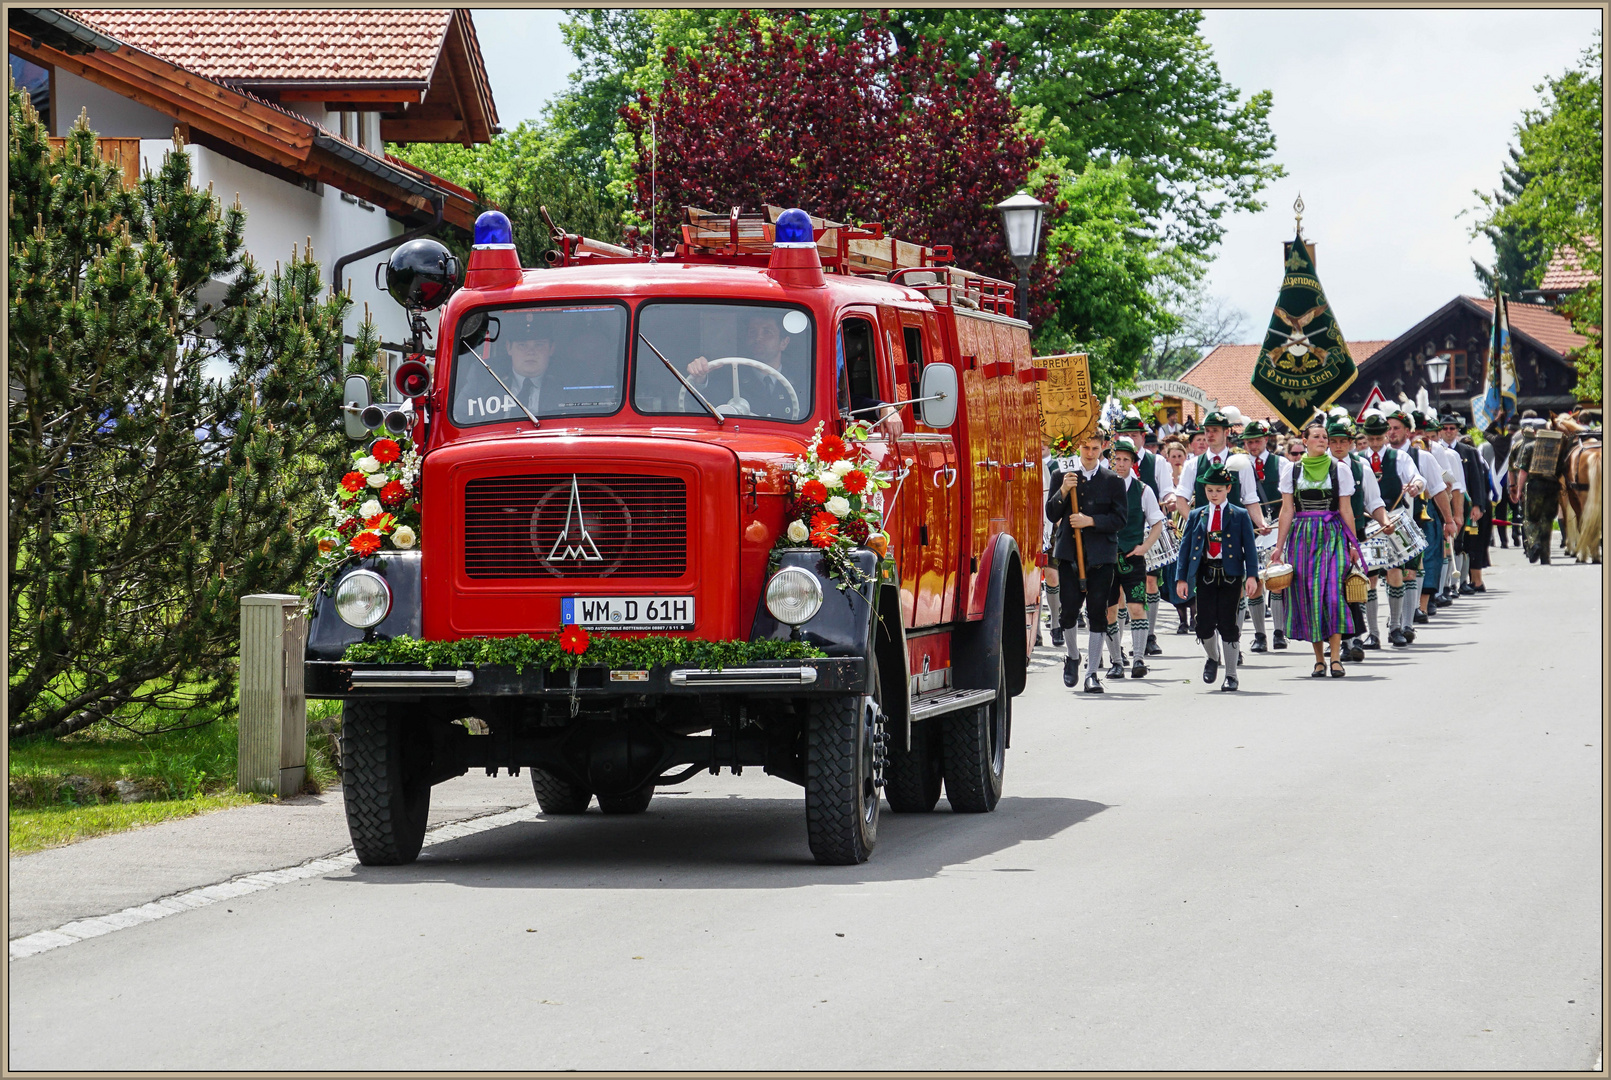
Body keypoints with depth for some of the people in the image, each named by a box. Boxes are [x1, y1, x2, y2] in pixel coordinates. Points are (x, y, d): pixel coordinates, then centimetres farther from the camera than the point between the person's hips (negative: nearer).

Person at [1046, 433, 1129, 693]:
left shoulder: (1113, 480, 5)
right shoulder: (1061, 476, 8)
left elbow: (1121, 518, 0)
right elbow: (1052, 514, 4)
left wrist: (1091, 521, -13)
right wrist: (1063, 492, -13)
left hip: (1101, 555, -1)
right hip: (1069, 552, 1)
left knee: (1097, 613, -2)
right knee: (1068, 609, -5)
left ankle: (1093, 673, 3)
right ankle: (1072, 657, 22)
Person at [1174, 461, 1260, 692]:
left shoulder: (1240, 516, 4)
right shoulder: (1197, 516, 9)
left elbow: (1249, 548, 0)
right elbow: (1185, 547, 8)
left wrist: (1252, 576, -12)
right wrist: (1181, 577, 0)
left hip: (1231, 575, -2)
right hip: (1205, 575, 2)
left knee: (1228, 625, -3)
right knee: (1205, 625, -4)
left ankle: (1231, 674, 8)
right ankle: (1213, 658, 27)